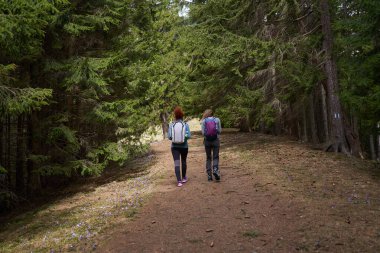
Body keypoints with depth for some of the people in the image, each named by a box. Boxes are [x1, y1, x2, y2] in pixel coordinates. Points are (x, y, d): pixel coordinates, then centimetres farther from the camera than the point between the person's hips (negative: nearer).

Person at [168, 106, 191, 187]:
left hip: (174, 146, -1)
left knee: (176, 163, -2)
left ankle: (179, 181, -11)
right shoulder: (185, 124, -8)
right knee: (183, 162, 19)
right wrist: (184, 136, 7)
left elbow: (169, 136, -8)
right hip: (184, 146, 1)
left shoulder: (171, 125, -6)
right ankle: (184, 178, 33)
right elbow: (189, 135, -13)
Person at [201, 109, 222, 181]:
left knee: (208, 158, 11)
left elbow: (203, 133, -3)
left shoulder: (203, 121, 0)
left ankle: (209, 175, 8)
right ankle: (215, 169, -20)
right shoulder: (217, 120, 0)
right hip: (215, 140, -1)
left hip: (207, 140, 1)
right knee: (215, 157, 6)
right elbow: (219, 131, 2)